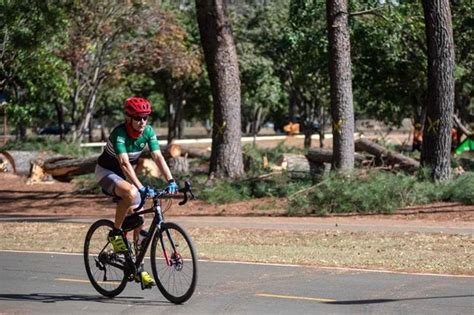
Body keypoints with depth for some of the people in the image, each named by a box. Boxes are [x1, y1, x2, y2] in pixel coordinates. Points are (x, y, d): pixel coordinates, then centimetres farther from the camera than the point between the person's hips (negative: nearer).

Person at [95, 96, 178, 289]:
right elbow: (124, 163, -38)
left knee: (138, 220, -1)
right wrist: (141, 188, -48)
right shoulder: (119, 133, -28)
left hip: (126, 175, 6)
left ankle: (137, 267, 9)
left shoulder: (148, 132, -12)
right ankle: (115, 233, -18)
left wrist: (171, 181, -34)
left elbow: (158, 157, -20)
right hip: (107, 172, -6)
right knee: (131, 193, -38)